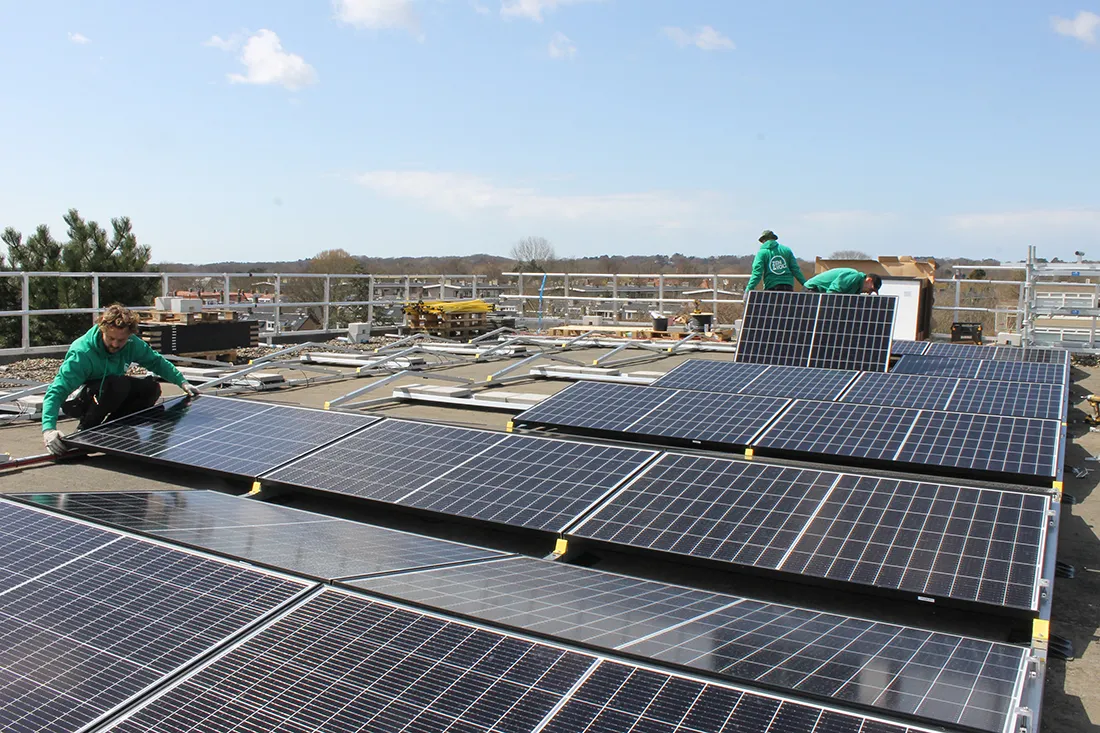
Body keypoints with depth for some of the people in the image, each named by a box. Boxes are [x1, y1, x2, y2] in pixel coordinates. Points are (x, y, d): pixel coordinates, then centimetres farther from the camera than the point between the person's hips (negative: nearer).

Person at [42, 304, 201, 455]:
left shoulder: (132, 344, -15)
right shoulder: (82, 353, -32)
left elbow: (156, 361, 6)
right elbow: (56, 391, -36)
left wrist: (182, 382, -1)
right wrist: (48, 429, -50)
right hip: (76, 401, -7)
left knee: (151, 387, -11)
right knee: (119, 384, -35)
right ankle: (86, 427, -14)